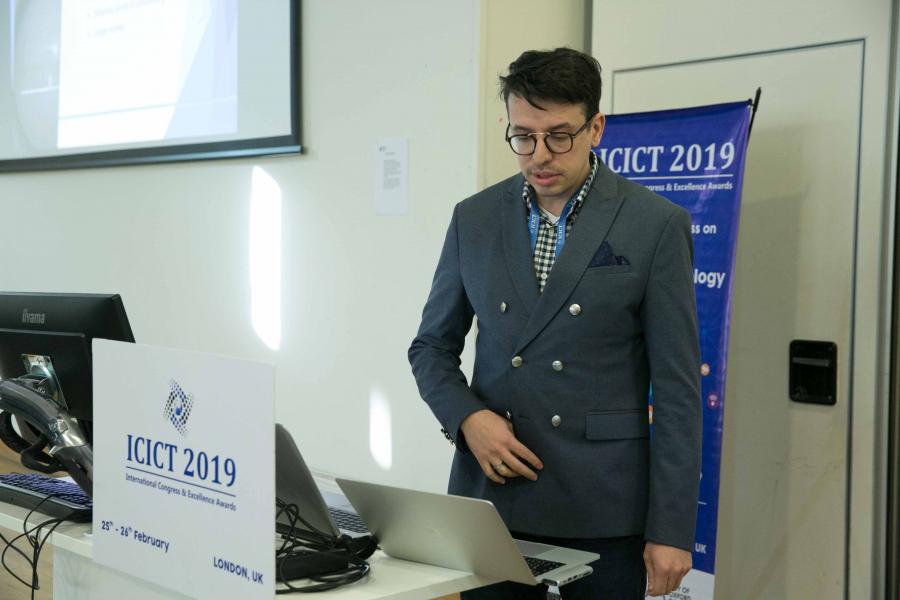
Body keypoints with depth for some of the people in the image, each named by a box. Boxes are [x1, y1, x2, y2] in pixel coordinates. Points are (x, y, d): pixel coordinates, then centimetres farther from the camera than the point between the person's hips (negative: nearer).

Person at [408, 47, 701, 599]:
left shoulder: (656, 225, -6)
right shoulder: (474, 218, 4)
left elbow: (676, 389, -6)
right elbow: (432, 346, 12)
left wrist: (671, 529, -8)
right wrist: (467, 416, -8)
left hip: (601, 508, -2)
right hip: (492, 493, 3)